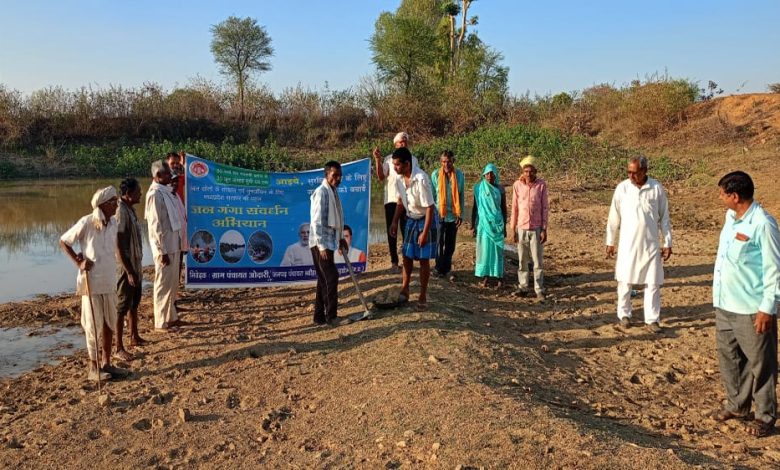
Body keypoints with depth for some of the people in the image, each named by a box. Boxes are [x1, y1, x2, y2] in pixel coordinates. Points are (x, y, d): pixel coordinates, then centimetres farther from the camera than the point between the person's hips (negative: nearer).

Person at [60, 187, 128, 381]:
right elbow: (63, 241, -3)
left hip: (109, 283, 6)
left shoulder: (113, 223, 5)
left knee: (109, 324, 12)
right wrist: (79, 262, -11)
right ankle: (94, 368, 13)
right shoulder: (86, 223, -12)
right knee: (93, 326, 3)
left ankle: (106, 364, 23)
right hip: (91, 283, -6)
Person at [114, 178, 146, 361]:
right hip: (126, 269, -10)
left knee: (134, 304, 21)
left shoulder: (130, 210, 9)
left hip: (135, 266, 10)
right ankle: (119, 349, 6)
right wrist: (129, 272, -22)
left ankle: (135, 337, 35)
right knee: (122, 308, -2)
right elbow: (118, 246, -23)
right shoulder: (121, 213, -20)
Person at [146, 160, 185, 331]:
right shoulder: (155, 194, -16)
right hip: (164, 248, -9)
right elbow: (156, 226, -19)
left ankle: (171, 317, 28)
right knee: (164, 284, 0)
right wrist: (163, 251, -19)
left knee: (173, 284, 16)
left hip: (174, 245, 9)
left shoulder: (166, 191, 11)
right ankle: (161, 323, 10)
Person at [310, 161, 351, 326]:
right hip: (321, 243, -9)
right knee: (331, 277, -8)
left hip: (329, 241, 9)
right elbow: (316, 221, -19)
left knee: (324, 280, 10)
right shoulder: (321, 192, -15)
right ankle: (331, 317, -1)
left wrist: (340, 238, 21)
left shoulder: (333, 191, 13)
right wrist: (322, 246, -22)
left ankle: (319, 316, 17)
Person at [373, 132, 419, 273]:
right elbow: (381, 177, -13)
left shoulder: (413, 159, 6)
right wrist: (377, 159, -22)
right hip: (391, 200, -1)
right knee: (391, 231, 4)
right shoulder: (389, 159, -3)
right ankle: (394, 262, 13)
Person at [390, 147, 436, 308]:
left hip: (425, 220, -6)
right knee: (407, 255, 11)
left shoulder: (421, 179, -29)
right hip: (410, 219, 7)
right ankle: (404, 290, 25)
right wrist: (395, 222, 7)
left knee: (424, 258, 0)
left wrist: (425, 233, -24)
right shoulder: (399, 179, -7)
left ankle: (423, 295, 12)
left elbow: (429, 207, -25)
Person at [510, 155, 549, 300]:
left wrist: (544, 229, -6)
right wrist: (512, 228, 4)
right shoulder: (517, 185, 0)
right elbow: (514, 208, 5)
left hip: (536, 228, -2)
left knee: (538, 260, 1)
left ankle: (539, 290, 6)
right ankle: (522, 287, 18)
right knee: (522, 260, 9)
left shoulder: (541, 185, -5)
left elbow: (545, 208, -2)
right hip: (522, 228, 2)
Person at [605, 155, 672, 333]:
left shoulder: (657, 188, -4)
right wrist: (610, 242, 5)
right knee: (625, 281, 8)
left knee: (653, 282, 3)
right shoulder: (622, 188, -4)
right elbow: (614, 218, 3)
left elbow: (664, 218, 3)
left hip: (651, 244, 0)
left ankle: (652, 319, 13)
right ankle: (624, 314, 25)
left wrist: (667, 243, 2)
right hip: (627, 244, 0)